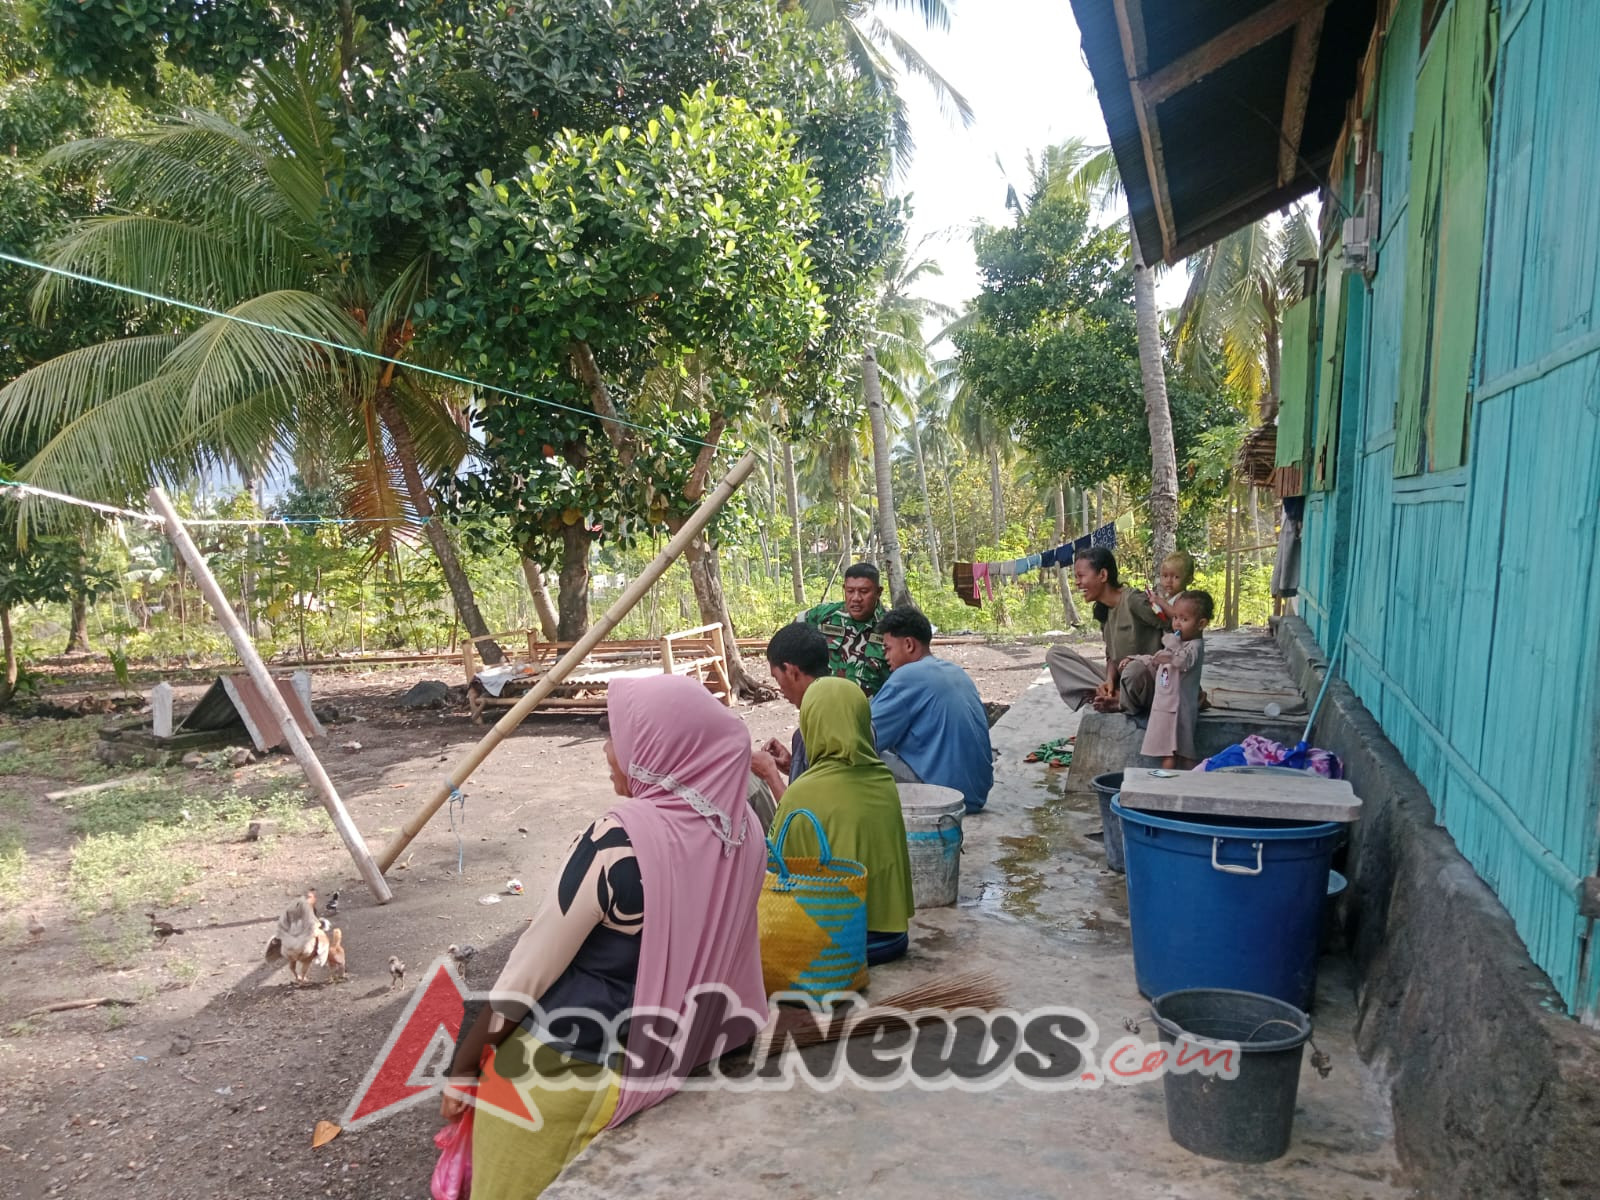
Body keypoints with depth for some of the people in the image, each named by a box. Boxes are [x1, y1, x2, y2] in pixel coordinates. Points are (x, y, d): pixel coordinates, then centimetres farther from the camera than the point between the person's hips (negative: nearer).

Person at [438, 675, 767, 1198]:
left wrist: (463, 1065, -4)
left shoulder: (621, 839, -26)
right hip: (663, 1056, 6)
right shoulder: (743, 829, -7)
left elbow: (530, 969, -17)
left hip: (561, 1070, -6)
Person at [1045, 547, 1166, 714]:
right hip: (1119, 681, 8)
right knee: (1055, 654, -1)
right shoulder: (1103, 611, 11)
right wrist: (1109, 680, -11)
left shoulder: (1133, 600, -14)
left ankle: (1117, 700, -10)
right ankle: (1114, 695, -13)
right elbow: (1112, 656, 10)